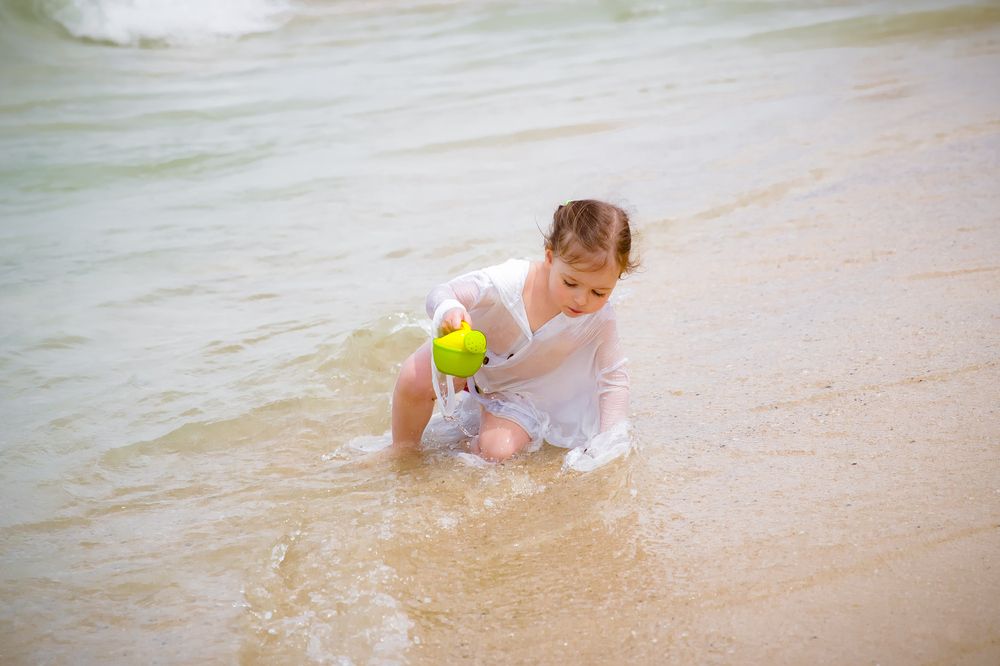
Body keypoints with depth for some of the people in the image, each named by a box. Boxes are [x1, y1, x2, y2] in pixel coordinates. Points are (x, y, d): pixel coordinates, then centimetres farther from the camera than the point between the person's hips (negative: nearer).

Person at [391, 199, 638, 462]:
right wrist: (449, 310, -54)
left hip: (521, 389, 1)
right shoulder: (510, 282, -38)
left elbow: (614, 379, -18)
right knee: (414, 379, -25)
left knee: (498, 451, -20)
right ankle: (403, 451, 3)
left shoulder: (600, 320, -30)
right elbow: (441, 293, -29)